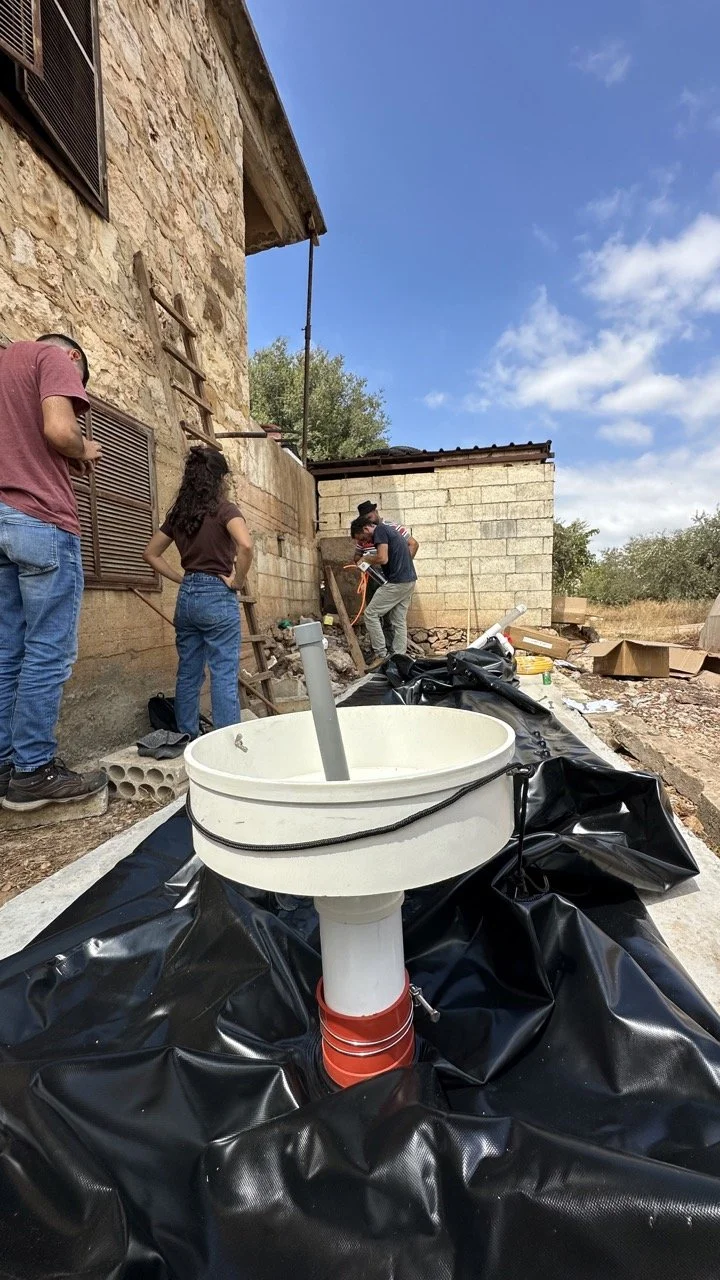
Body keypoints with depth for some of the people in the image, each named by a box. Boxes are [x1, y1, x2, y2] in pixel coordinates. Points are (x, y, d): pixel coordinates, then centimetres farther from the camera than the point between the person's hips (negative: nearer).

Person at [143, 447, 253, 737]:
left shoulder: (178, 512, 11)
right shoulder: (223, 508, -7)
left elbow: (151, 553, 16)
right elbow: (245, 545, -26)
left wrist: (181, 578, 12)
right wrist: (237, 581, -13)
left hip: (186, 597, 6)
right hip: (217, 597, -6)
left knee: (188, 673, 12)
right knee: (223, 675, -2)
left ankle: (186, 738, 22)